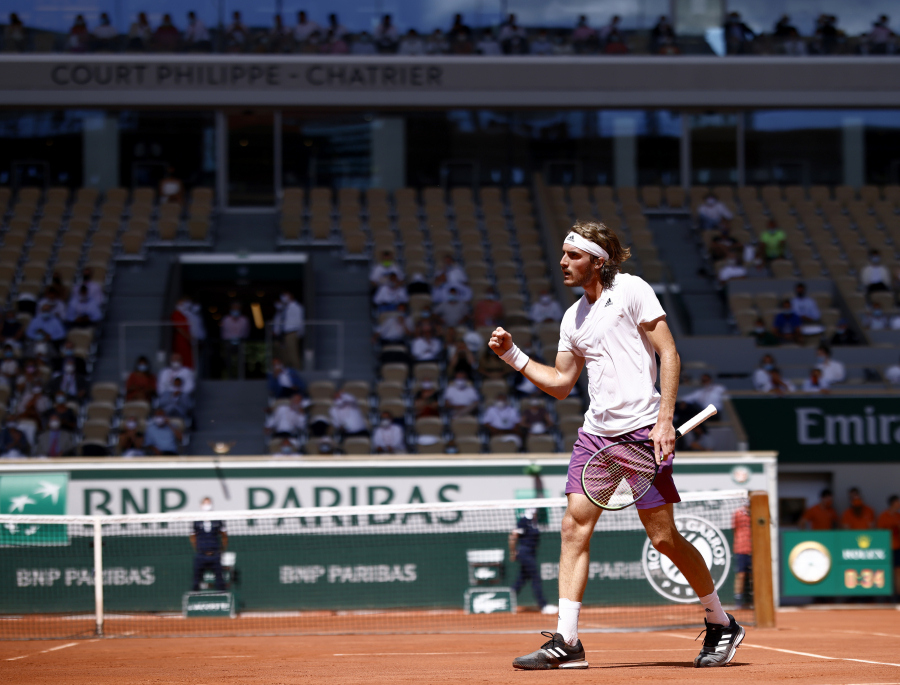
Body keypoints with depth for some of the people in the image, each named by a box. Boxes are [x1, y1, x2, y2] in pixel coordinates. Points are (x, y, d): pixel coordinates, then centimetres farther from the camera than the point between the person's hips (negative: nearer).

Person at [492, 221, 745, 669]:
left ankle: (721, 625, 15)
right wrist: (512, 355, 10)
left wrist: (664, 419, -15)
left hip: (642, 430, -6)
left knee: (663, 537, -4)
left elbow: (669, 354, -8)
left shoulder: (632, 290, -4)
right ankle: (566, 642, -7)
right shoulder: (573, 318, 15)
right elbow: (561, 383, 21)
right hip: (595, 431, 6)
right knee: (575, 527, -6)